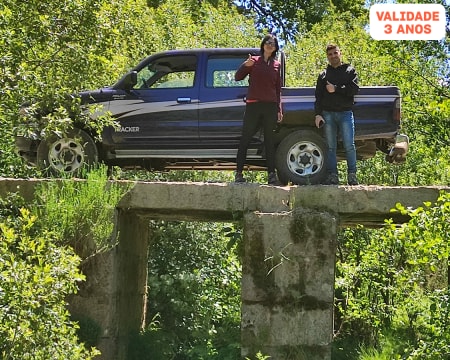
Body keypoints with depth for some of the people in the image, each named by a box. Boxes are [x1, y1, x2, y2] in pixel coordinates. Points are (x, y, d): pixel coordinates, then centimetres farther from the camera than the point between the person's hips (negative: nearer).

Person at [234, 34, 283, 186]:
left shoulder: (277, 65, 14)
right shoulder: (254, 61, 6)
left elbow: (278, 88, 17)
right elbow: (237, 77, 3)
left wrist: (279, 109, 11)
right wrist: (245, 66, -16)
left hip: (270, 106, 3)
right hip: (253, 105, -3)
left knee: (269, 141, 3)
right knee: (245, 139, -3)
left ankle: (272, 175, 2)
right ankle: (239, 173, -1)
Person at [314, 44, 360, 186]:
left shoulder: (350, 71, 11)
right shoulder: (323, 74, 18)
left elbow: (354, 89, -4)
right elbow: (318, 96, 11)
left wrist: (336, 89, -8)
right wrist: (318, 114, -1)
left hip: (345, 113, -2)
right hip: (328, 114, 2)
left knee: (349, 146, -8)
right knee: (331, 147, 1)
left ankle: (352, 175, -4)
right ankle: (332, 175, 2)